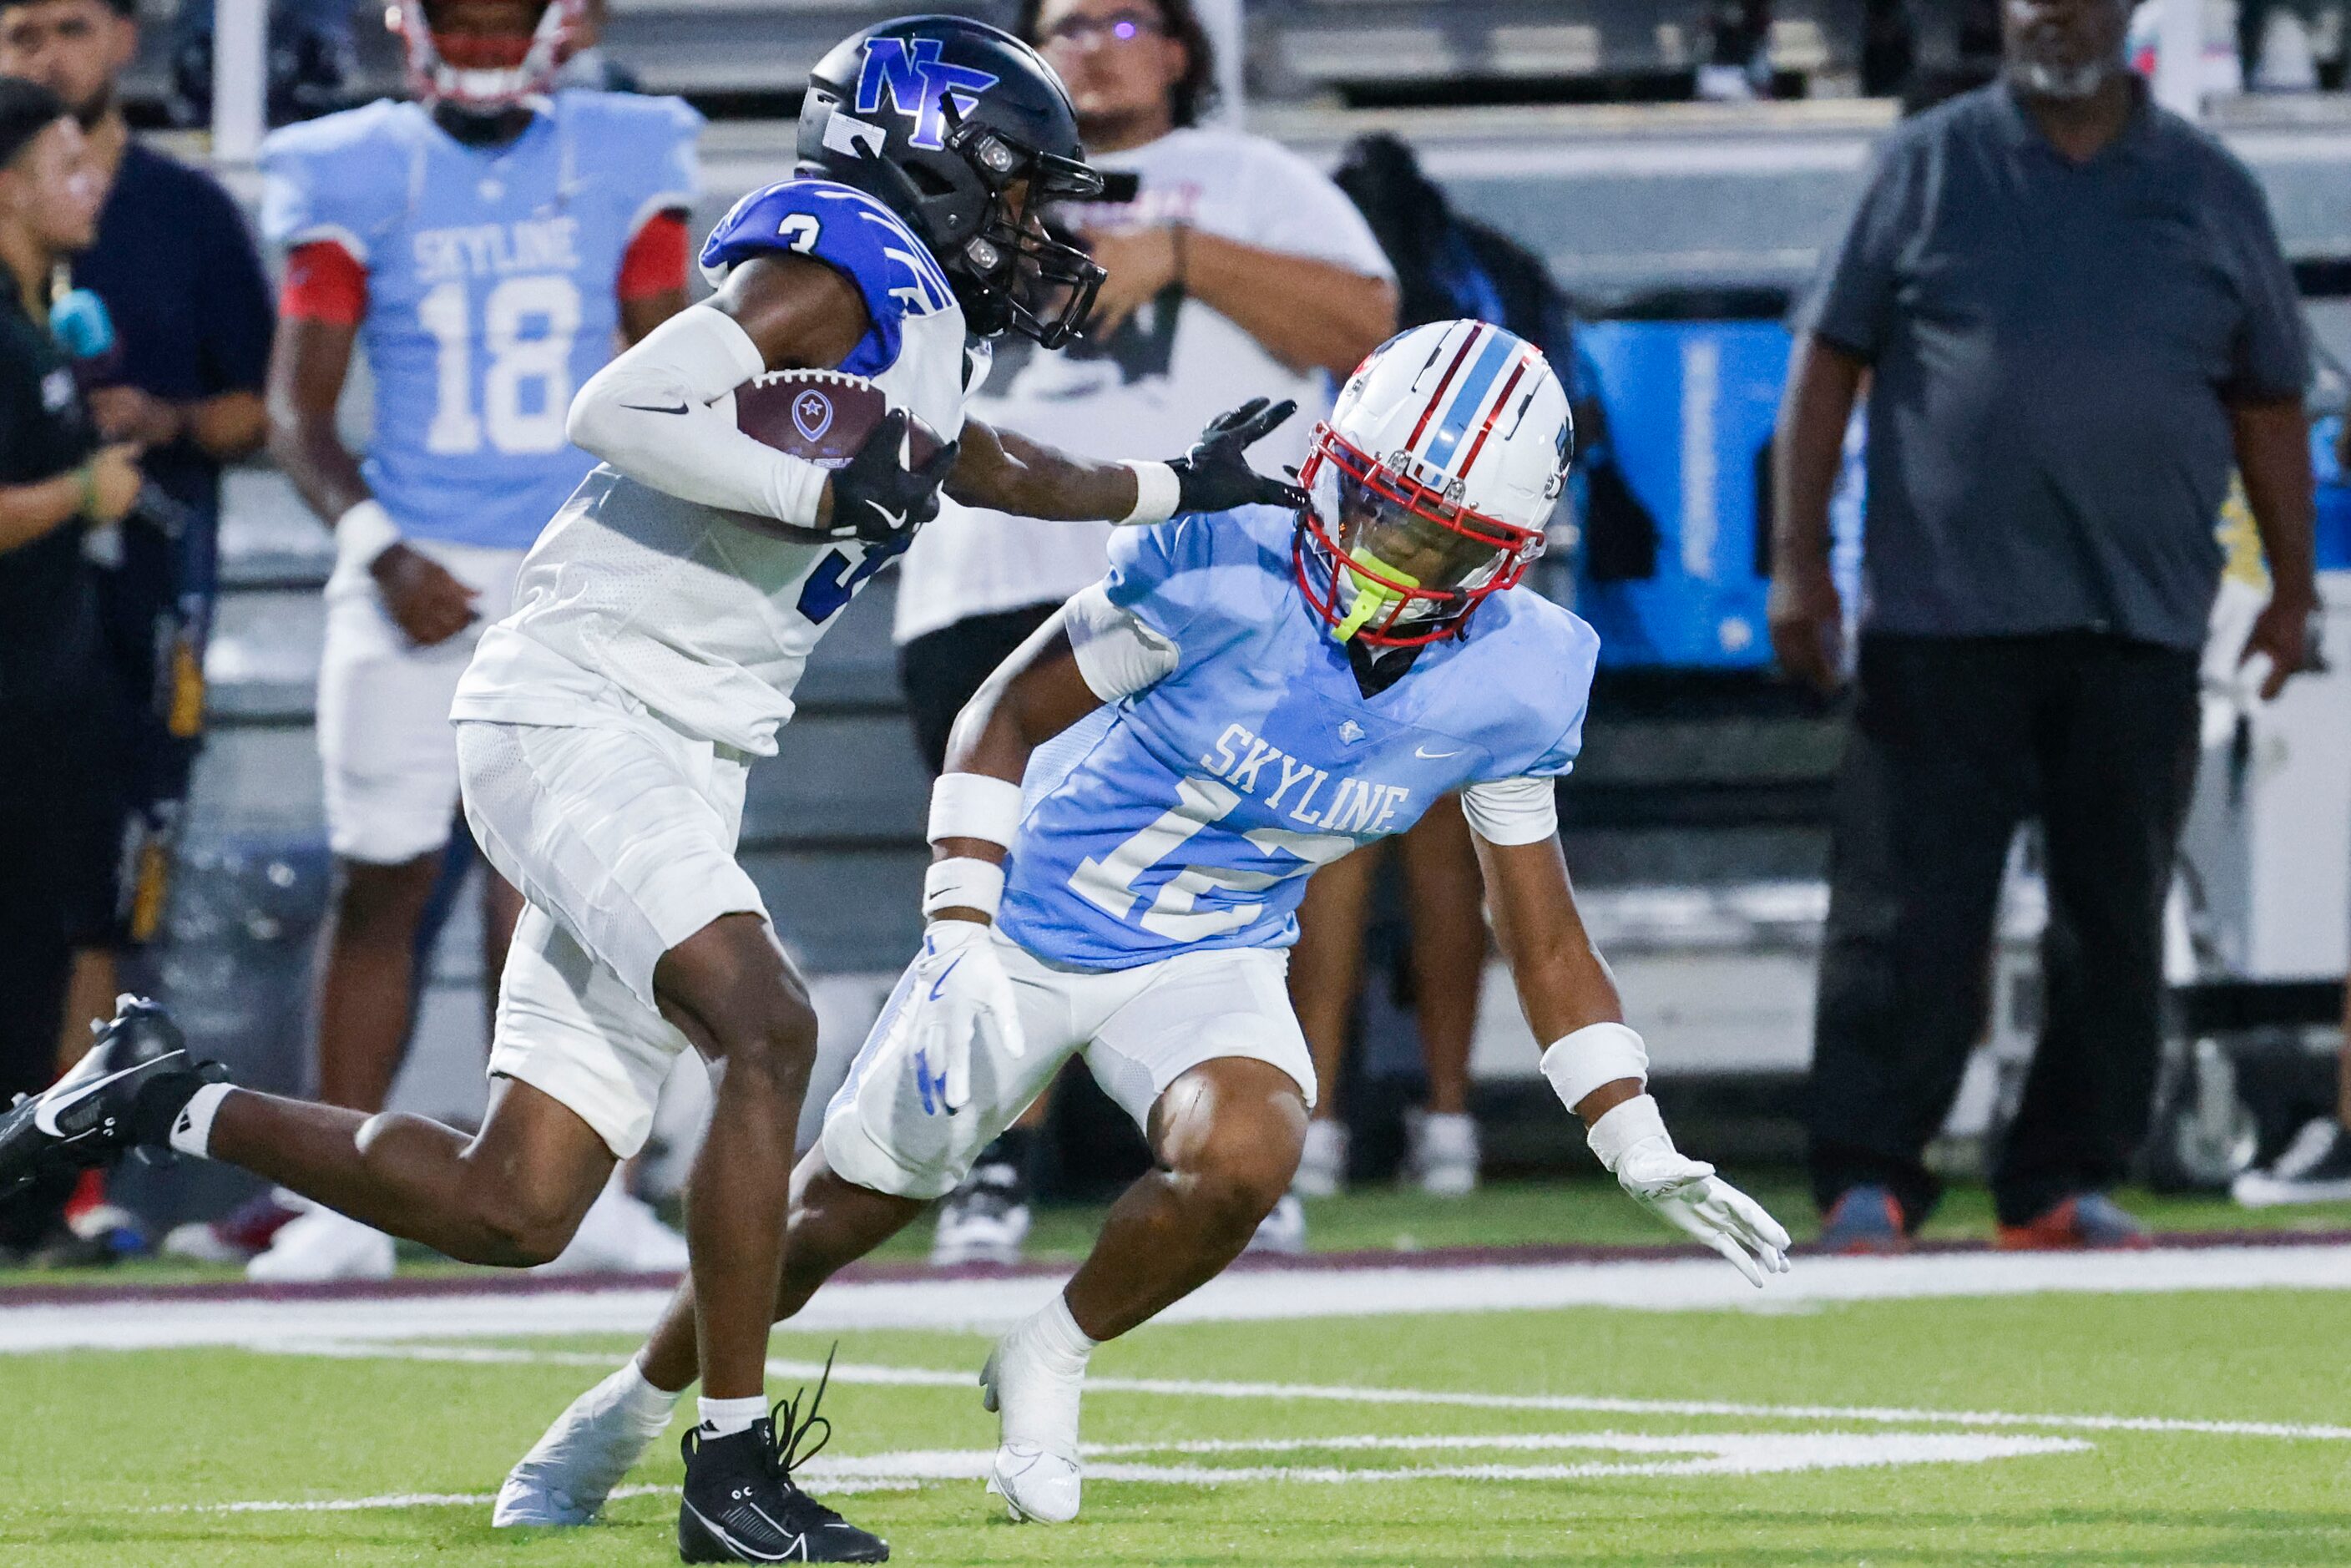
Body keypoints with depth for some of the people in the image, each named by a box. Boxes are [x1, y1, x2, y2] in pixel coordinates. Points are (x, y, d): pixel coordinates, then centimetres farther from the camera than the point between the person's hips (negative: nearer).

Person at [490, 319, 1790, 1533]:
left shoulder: (1510, 681, -16)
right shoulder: (1229, 574, -28)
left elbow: (1541, 931, -2)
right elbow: (1008, 716, -16)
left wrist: (1644, 1155, -3)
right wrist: (962, 945, -24)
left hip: (1208, 967, 2)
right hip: (1032, 924, -2)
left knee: (1244, 1161, -30)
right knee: (832, 1213, 8)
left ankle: (1050, 1362, 0)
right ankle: (635, 1405, 37)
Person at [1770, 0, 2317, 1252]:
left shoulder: (2211, 193, 12)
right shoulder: (1929, 167, 6)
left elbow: (2270, 404, 17)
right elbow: (1829, 359, 5)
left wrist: (2291, 587, 12)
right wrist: (1799, 560, -2)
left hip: (2140, 630, 2)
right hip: (1942, 618, -2)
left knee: (2116, 922, 5)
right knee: (1908, 915, -5)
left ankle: (2065, 1182, 13)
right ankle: (1865, 1179, 0)